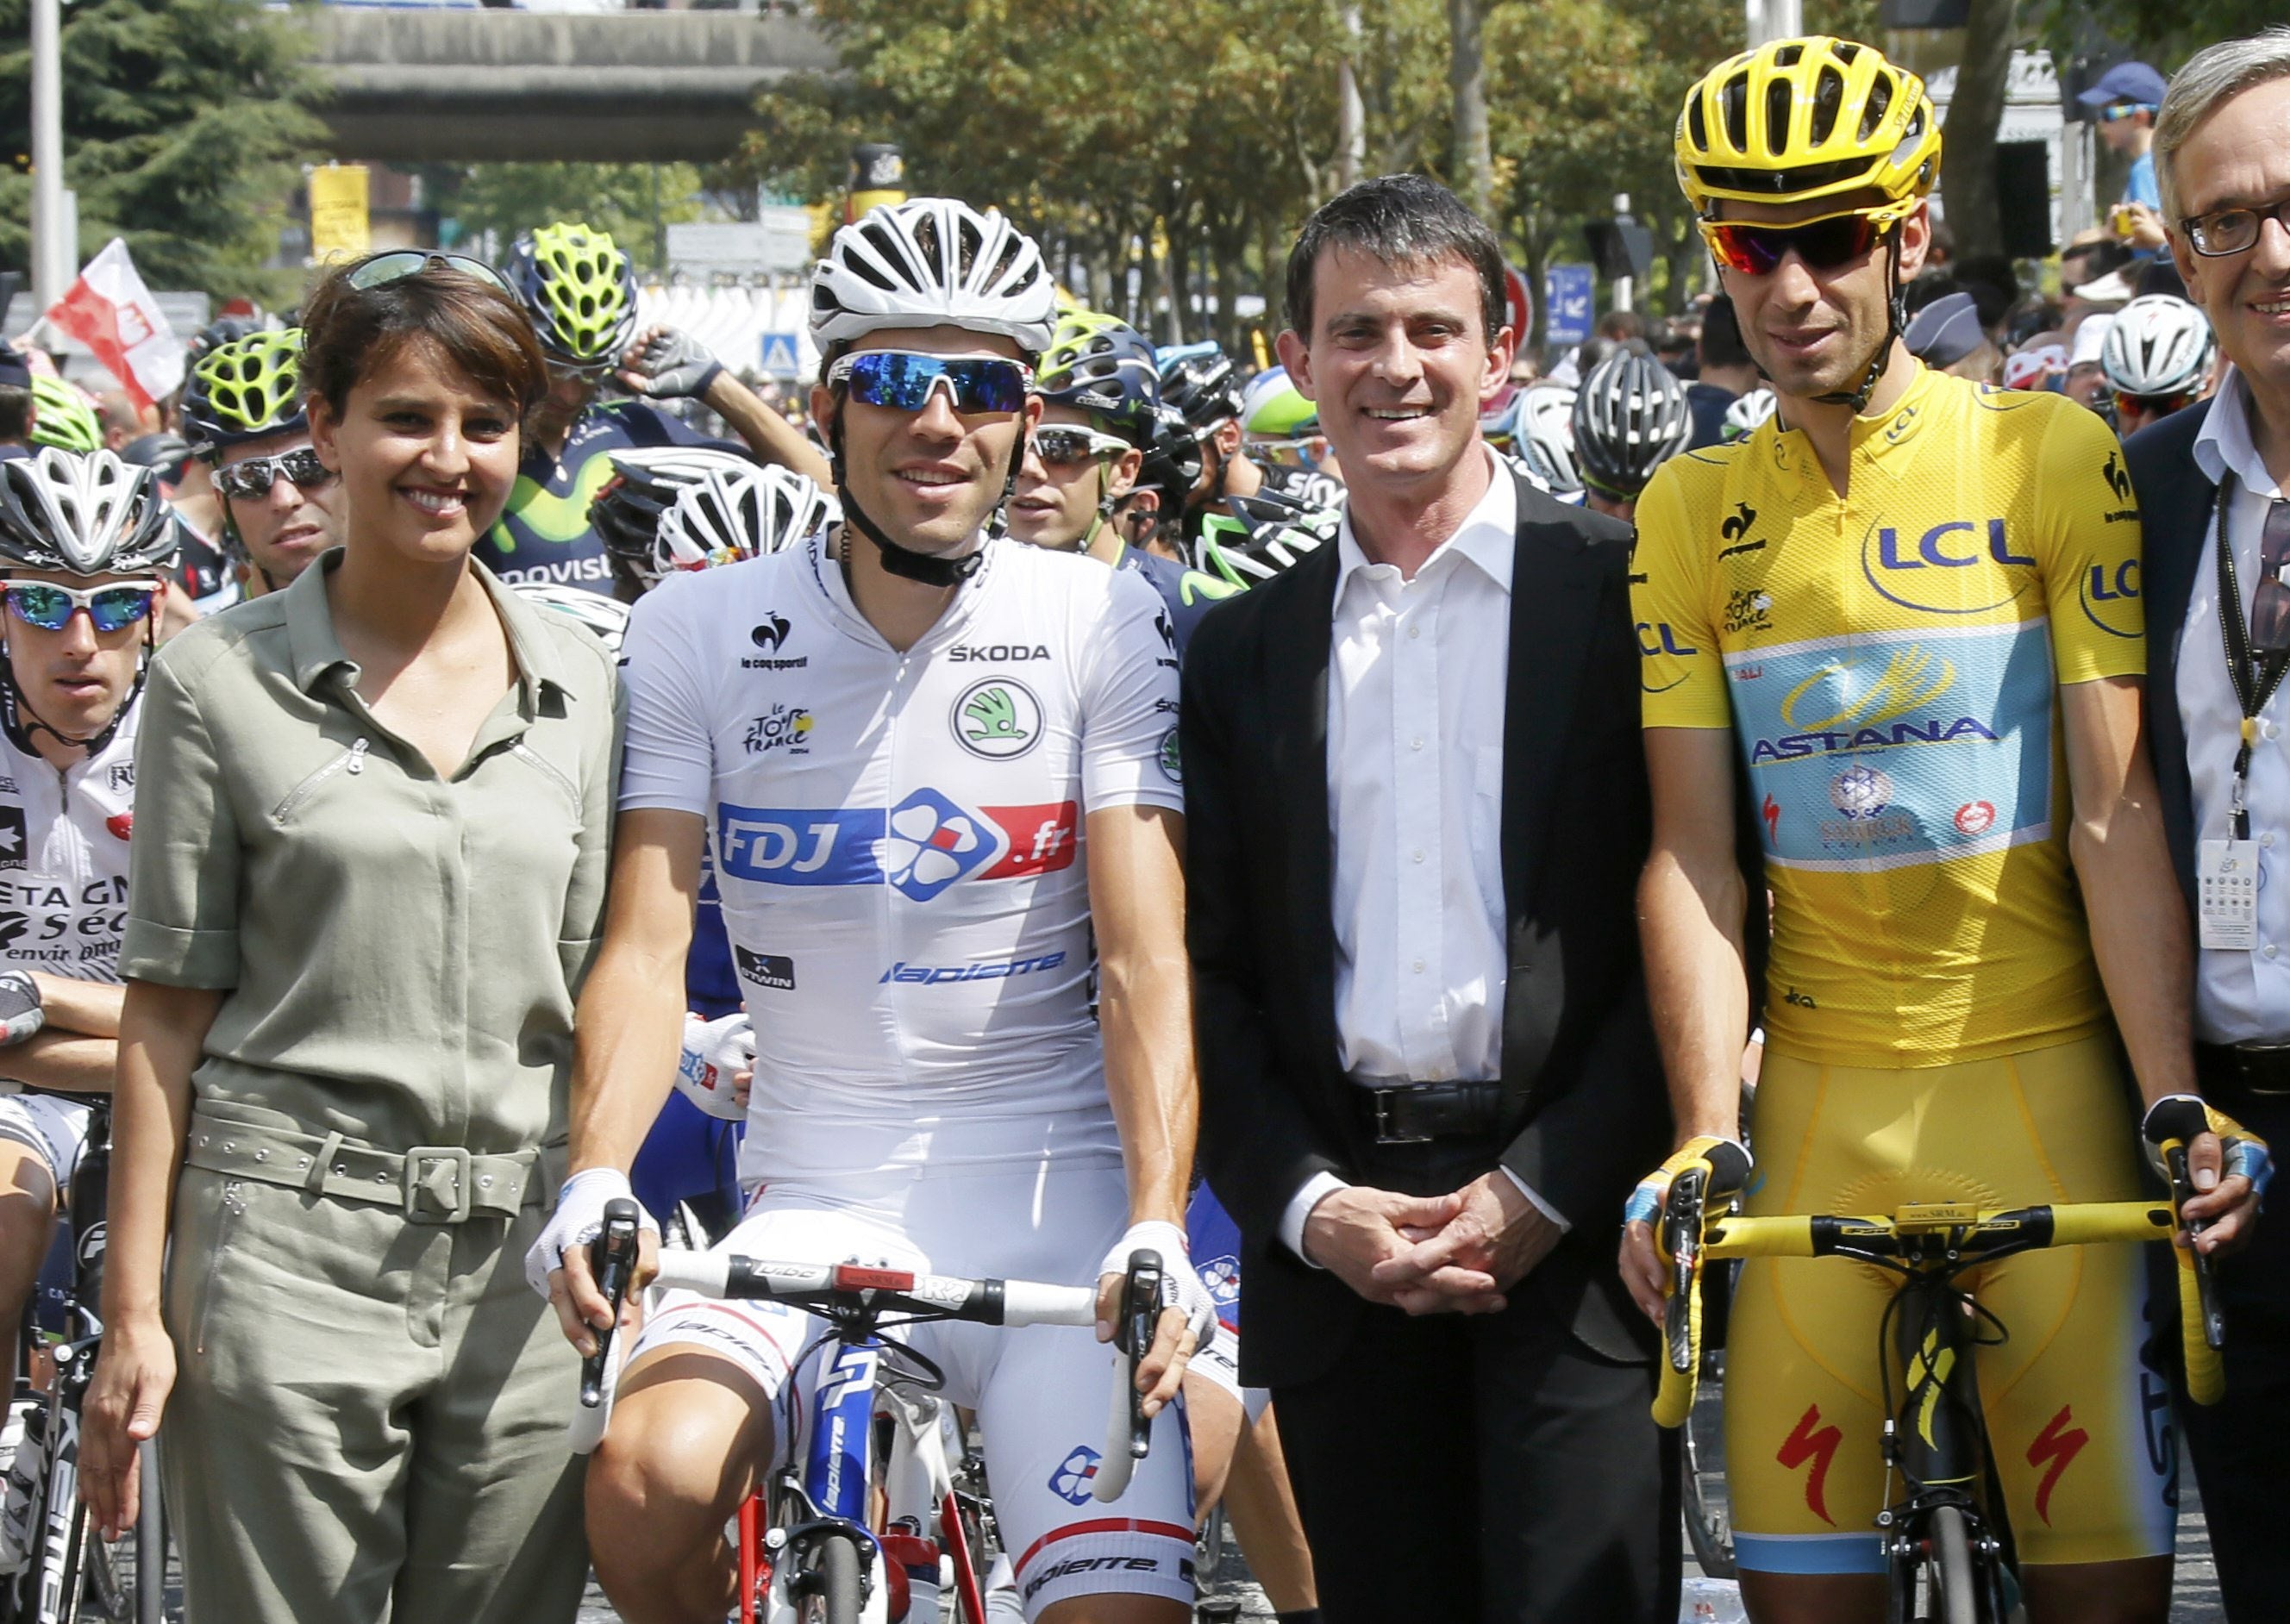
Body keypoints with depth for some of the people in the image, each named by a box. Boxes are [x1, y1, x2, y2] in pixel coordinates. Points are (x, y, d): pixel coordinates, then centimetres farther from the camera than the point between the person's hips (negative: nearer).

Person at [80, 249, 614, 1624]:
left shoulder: (580, 683, 9)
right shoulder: (224, 678, 0)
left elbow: (592, 986, 13)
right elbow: (168, 1009, 0)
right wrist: (135, 1314, -4)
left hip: (521, 1265, 3)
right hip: (289, 1252, -3)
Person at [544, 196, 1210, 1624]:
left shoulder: (1103, 628, -1)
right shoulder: (701, 633, 2)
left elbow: (1147, 966, -7)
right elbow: (648, 945, -2)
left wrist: (1156, 1231, -21)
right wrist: (595, 1181, -20)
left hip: (1054, 1206, -1)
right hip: (814, 1203, 1)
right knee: (646, 1484, -27)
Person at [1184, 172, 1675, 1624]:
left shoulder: (1625, 592, 2)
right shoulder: (1244, 652, 13)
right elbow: (1205, 971, 11)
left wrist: (1545, 1193, -11)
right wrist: (1311, 1207, -4)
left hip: (1573, 1228, -3)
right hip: (1335, 1248, 4)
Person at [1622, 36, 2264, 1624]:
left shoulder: (2050, 457, -2)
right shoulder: (1693, 514, 6)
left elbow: (2116, 814, -7)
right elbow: (1694, 854, 2)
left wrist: (2174, 1099, -15)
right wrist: (1704, 1132, -10)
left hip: (2040, 1074, -2)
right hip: (1818, 1093, 2)